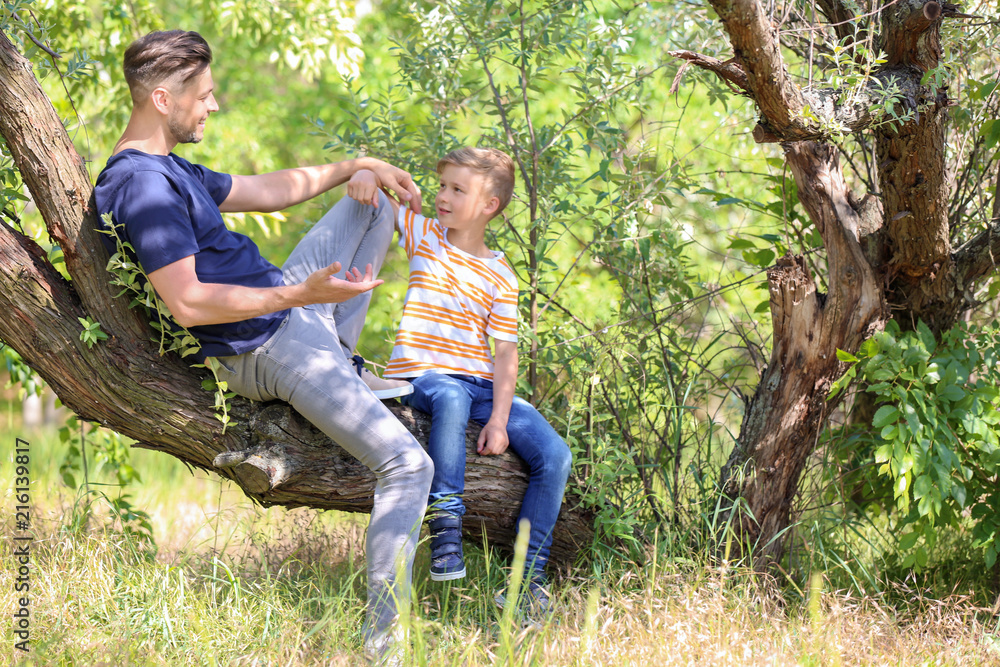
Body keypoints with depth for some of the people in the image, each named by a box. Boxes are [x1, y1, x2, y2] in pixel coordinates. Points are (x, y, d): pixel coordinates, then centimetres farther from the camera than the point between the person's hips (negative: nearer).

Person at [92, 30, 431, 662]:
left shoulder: (170, 170, 11)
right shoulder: (141, 184, -23)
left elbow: (265, 190, 24)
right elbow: (187, 302, -31)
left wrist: (352, 168, 17)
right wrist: (301, 295, -33)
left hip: (287, 297, 11)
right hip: (267, 345, -10)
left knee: (375, 197, 25)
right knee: (408, 464, -17)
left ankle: (343, 366, 20)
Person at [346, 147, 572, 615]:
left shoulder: (500, 276, 6)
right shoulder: (424, 234, 10)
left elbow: (505, 351, -1)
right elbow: (374, 192, 11)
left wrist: (499, 418, -14)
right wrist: (367, 173, -16)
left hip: (480, 383, 2)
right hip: (423, 376, -2)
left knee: (554, 454, -17)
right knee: (451, 399, -40)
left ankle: (529, 576, -12)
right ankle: (445, 530, -37)